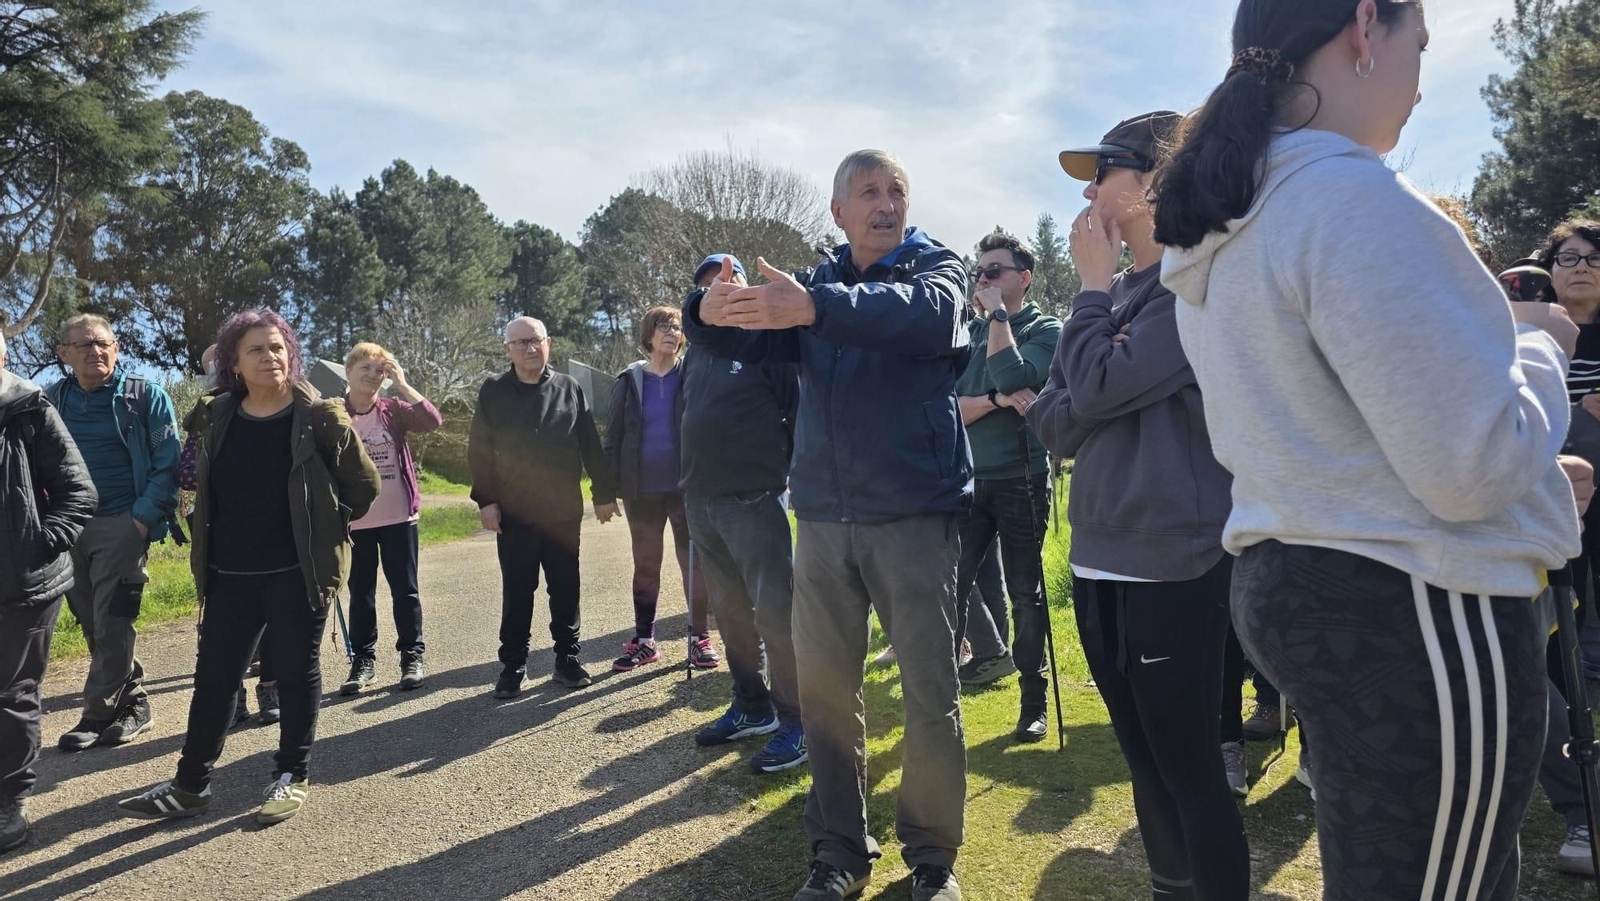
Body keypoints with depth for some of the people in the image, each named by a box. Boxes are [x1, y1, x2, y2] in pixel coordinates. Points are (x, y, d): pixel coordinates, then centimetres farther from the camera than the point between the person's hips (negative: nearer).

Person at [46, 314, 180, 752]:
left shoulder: (145, 394, -3)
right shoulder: (53, 399, 9)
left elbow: (167, 461, -7)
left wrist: (146, 516, -15)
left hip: (122, 524, -5)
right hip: (70, 527, 5)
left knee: (111, 626, -4)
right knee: (95, 627, 10)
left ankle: (99, 714, 7)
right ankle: (132, 704, 21)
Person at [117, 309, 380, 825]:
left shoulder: (319, 417, -10)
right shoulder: (215, 417, 3)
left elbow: (364, 484, -2)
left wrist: (326, 529, 3)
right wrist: (230, 533, 15)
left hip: (298, 571, -4)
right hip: (231, 574, 4)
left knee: (296, 670, 7)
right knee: (213, 675, 11)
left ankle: (293, 776, 21)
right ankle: (191, 784, 23)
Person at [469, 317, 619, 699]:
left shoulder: (569, 389, 4)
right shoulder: (493, 392, 1)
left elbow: (590, 445, 6)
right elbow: (479, 451, 0)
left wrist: (604, 493, 6)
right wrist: (485, 500, -7)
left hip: (564, 510, 1)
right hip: (513, 511, -1)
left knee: (566, 589, 9)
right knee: (516, 592, 5)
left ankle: (568, 659, 20)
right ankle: (513, 665, 15)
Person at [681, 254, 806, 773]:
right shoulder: (697, 351, 15)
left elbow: (800, 407, -9)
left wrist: (783, 461, -9)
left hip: (754, 500, -7)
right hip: (701, 501, 7)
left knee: (775, 612, -4)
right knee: (730, 613, 14)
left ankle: (795, 722, 5)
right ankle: (752, 707, 27)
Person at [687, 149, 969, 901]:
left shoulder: (937, 266, -1)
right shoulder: (818, 284, 12)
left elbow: (927, 312, -25)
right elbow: (752, 340, -1)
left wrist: (815, 309, -41)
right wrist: (710, 314, -25)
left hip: (913, 514, -4)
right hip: (823, 518, 4)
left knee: (931, 692, 3)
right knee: (823, 689, 8)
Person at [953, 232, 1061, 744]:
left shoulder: (1045, 330, 0)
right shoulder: (968, 332, 11)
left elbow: (1012, 376, -21)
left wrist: (997, 314, -12)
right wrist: (996, 400, -17)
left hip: (1021, 480, -3)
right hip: (968, 479, 3)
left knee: (1025, 593, 4)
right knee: (951, 585, -4)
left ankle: (1034, 700, 16)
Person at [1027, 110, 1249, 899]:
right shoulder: (1113, 292, 14)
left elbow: (1100, 386, -20)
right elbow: (1055, 421, 6)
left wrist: (1094, 285, -6)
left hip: (1174, 563, -8)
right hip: (1101, 560, 8)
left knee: (1191, 770, 2)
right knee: (1145, 762, 18)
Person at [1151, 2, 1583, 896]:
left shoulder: (1226, 229, 11)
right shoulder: (1351, 193, -18)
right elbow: (1476, 463, -19)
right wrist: (1542, 346, 1)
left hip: (1291, 586, 9)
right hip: (1417, 615, -9)